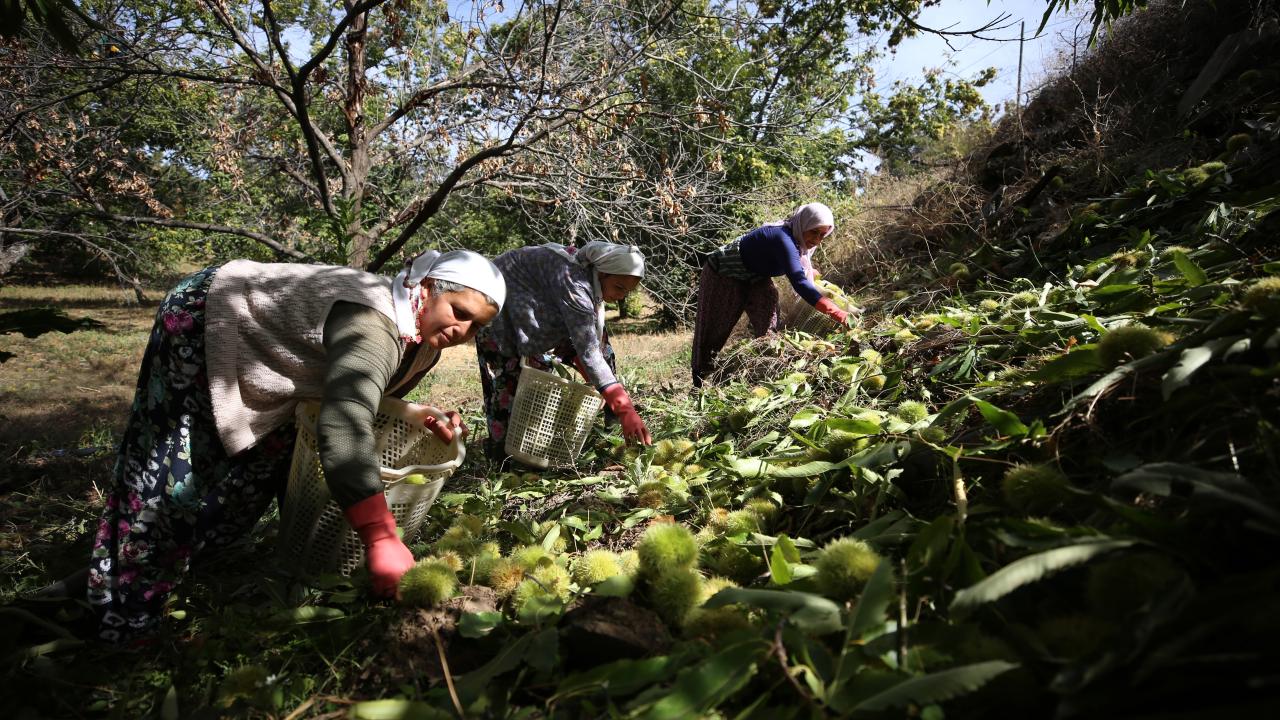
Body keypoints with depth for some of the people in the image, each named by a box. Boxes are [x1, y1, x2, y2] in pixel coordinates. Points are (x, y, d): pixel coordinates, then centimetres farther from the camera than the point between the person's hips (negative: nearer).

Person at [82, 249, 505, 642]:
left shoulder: (423, 343, -10)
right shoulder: (372, 324, -41)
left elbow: (364, 398, 3)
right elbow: (342, 428, -55)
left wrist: (423, 418, -17)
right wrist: (381, 538, -61)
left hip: (255, 352, 9)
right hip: (200, 319, -9)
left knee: (262, 462, 17)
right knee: (173, 470, -2)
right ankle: (120, 619, 19)